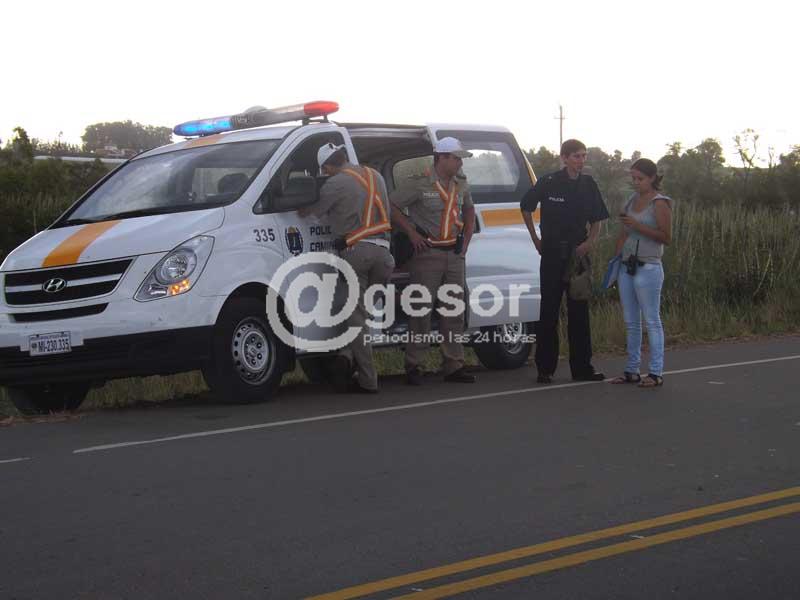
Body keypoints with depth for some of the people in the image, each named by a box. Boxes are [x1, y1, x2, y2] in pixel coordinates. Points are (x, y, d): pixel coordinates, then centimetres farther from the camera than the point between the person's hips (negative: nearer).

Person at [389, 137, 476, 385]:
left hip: (454, 254, 7)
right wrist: (412, 233, -12)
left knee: (454, 311, 7)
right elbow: (391, 206, -11)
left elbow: (469, 211, 27)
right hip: (428, 253, -7)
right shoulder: (420, 184, -9)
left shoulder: (461, 185, 11)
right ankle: (414, 367, 0)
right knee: (421, 310, -6)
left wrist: (465, 242, 15)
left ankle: (454, 366, 12)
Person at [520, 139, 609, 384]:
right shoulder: (549, 182, -6)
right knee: (549, 310, 0)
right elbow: (526, 208, 8)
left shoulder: (588, 184, 3)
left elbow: (597, 220, 11)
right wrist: (536, 239, 6)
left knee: (579, 310, 7)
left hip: (578, 252, 3)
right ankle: (545, 369, 6)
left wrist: (590, 241, -6)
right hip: (552, 253, -3)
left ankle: (582, 368, 13)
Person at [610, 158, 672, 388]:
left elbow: (666, 237, -13)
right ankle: (632, 370, 17)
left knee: (652, 321, -3)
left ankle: (656, 373, 1)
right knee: (631, 323, 11)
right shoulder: (632, 200, 13)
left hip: (648, 268, -7)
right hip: (627, 267, 7)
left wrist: (638, 226, -19)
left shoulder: (660, 203, -7)